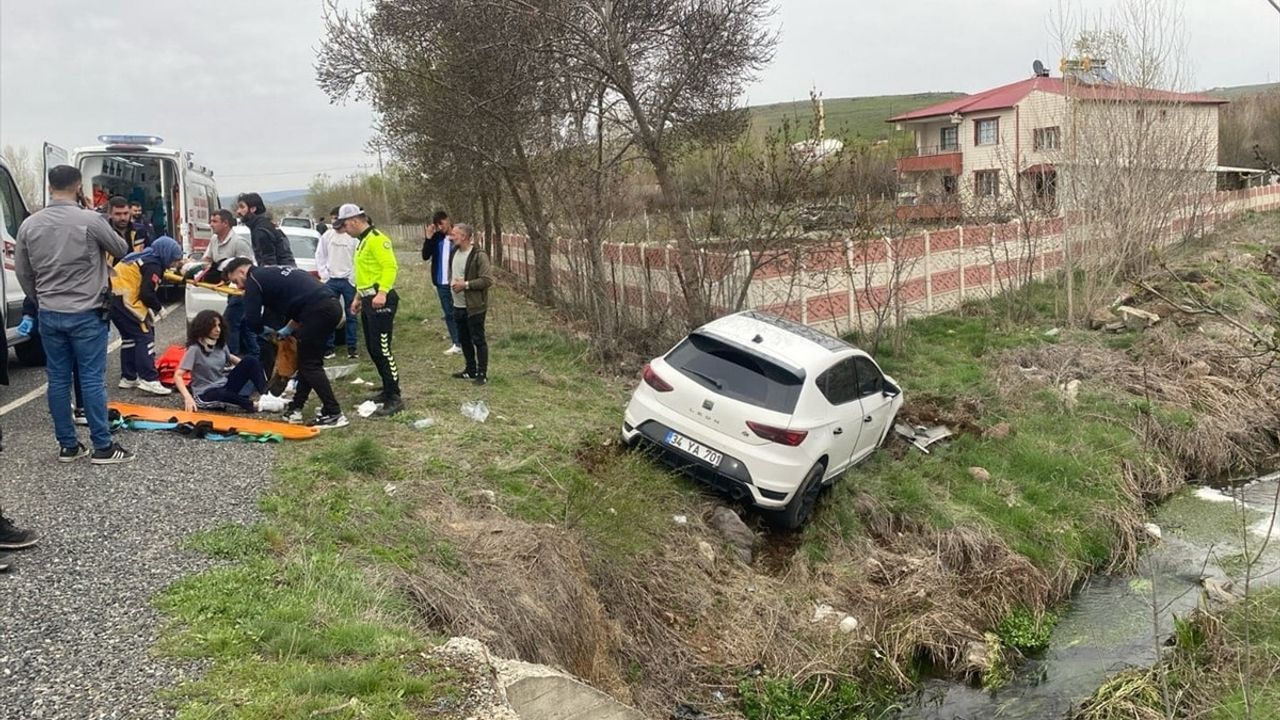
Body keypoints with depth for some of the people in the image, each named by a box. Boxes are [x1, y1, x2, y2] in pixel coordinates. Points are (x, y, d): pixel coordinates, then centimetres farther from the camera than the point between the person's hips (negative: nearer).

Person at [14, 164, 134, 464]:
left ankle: (67, 446, 16)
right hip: (86, 314, -4)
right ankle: (103, 447, 3)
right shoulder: (90, 220, -12)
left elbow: (23, 273, 10)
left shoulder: (30, 225, 3)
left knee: (58, 379, 9)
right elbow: (122, 250, 4)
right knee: (93, 379, -1)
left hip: (49, 315, 5)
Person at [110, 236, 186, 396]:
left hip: (113, 298, 10)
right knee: (145, 337, -7)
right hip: (125, 301, -10)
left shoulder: (142, 258, 21)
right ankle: (149, 380, -13)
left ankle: (128, 377, 25)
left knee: (129, 336, 20)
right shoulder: (153, 265, -8)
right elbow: (147, 293, -17)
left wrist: (150, 308, 13)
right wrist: (158, 307, 1)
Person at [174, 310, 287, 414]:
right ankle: (256, 405, -33)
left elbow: (230, 358, 23)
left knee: (250, 361, -11)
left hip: (225, 386, 7)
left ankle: (265, 396, -24)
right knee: (222, 395, -43)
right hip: (206, 394, -6)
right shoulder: (195, 349, -17)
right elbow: (178, 376, -21)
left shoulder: (221, 344, 2)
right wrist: (188, 398, -34)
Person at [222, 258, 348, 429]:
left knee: (310, 364, -1)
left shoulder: (254, 279, 5)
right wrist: (288, 329, 26)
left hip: (318, 310, -9)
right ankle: (295, 408, 24)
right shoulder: (274, 272, 31)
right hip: (332, 305, 9)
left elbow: (252, 320, 1)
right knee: (308, 360, 18)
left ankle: (334, 414, -4)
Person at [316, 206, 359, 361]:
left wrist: (353, 278, -11)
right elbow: (319, 257, 9)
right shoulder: (327, 236, 4)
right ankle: (329, 347, 10)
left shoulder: (354, 237, -7)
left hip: (348, 280, -3)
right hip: (331, 281, 3)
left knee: (351, 315, 3)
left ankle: (351, 348, 9)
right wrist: (324, 275, 1)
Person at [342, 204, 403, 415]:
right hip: (369, 301, 11)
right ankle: (388, 390, 25)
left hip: (380, 301, -11)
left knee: (382, 349, -12)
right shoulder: (362, 241, 20)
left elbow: (390, 267, -22)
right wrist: (358, 297, 24)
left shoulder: (376, 239, -12)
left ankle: (395, 399, -10)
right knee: (372, 348, 14)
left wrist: (382, 293, -31)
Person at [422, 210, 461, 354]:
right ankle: (456, 343, 17)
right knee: (449, 314, 10)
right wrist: (428, 239, -11)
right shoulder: (436, 238, 5)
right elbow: (425, 256, 0)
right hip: (442, 283, 5)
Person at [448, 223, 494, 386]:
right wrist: (453, 283, 7)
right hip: (458, 305, 8)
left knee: (478, 340, 0)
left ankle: (482, 374, 9)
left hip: (474, 306, -8)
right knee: (464, 340, 17)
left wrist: (466, 284, -22)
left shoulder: (479, 255, -17)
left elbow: (487, 280, -21)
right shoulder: (454, 251, 8)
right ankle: (470, 370, 30)